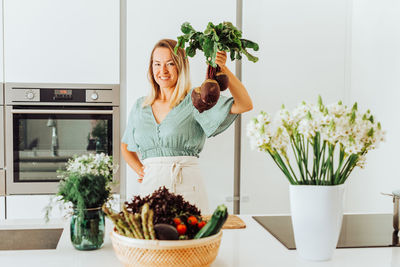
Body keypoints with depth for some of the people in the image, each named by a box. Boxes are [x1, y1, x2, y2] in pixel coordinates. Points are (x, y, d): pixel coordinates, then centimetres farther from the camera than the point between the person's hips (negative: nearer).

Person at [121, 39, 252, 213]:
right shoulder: (140, 106, 12)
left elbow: (245, 105, -13)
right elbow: (126, 146, 27)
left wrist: (223, 69, -19)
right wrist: (140, 170, 10)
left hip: (186, 186, -3)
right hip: (150, 186, 3)